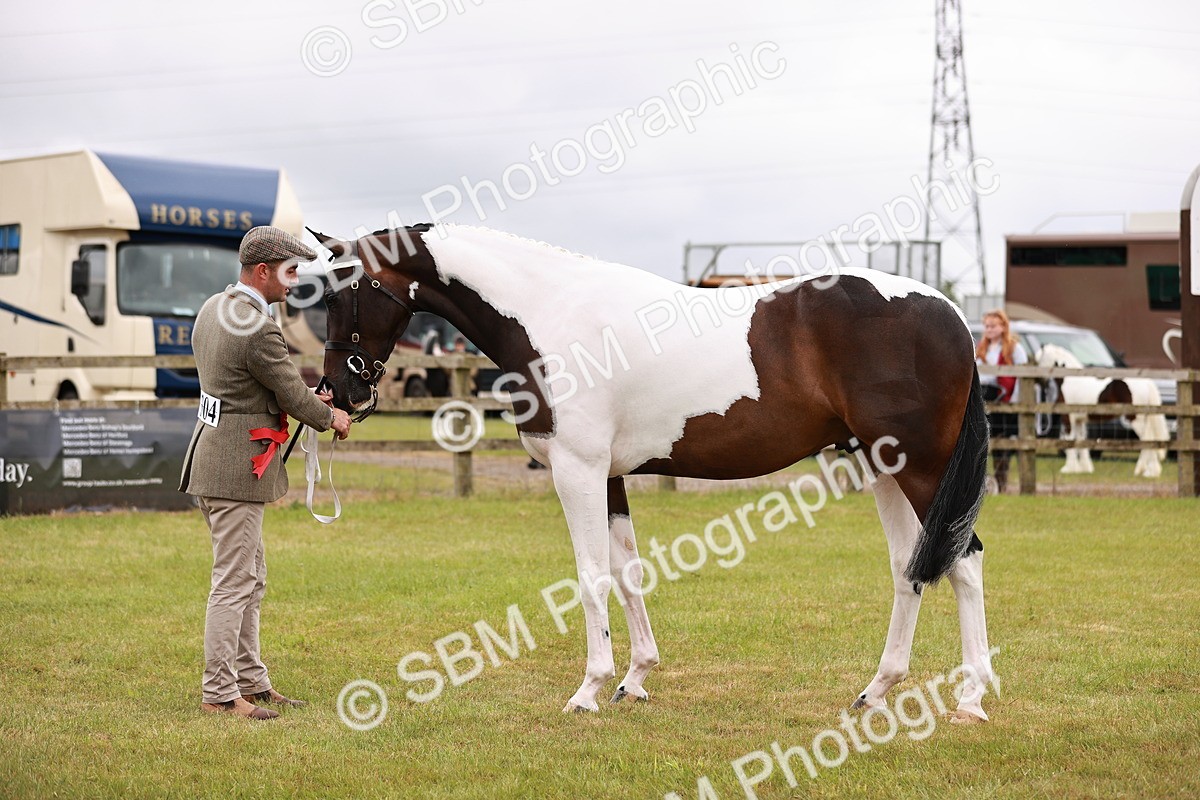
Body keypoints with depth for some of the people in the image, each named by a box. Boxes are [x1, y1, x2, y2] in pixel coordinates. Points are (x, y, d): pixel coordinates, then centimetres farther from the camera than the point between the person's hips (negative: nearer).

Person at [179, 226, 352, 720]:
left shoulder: (213, 309, 11)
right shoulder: (258, 330, -20)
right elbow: (294, 396, -12)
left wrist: (304, 399, 14)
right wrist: (331, 417, 8)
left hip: (213, 451, 11)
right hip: (236, 466, -11)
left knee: (250, 580, 17)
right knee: (234, 583, -5)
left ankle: (251, 681, 23)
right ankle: (218, 693, 0)